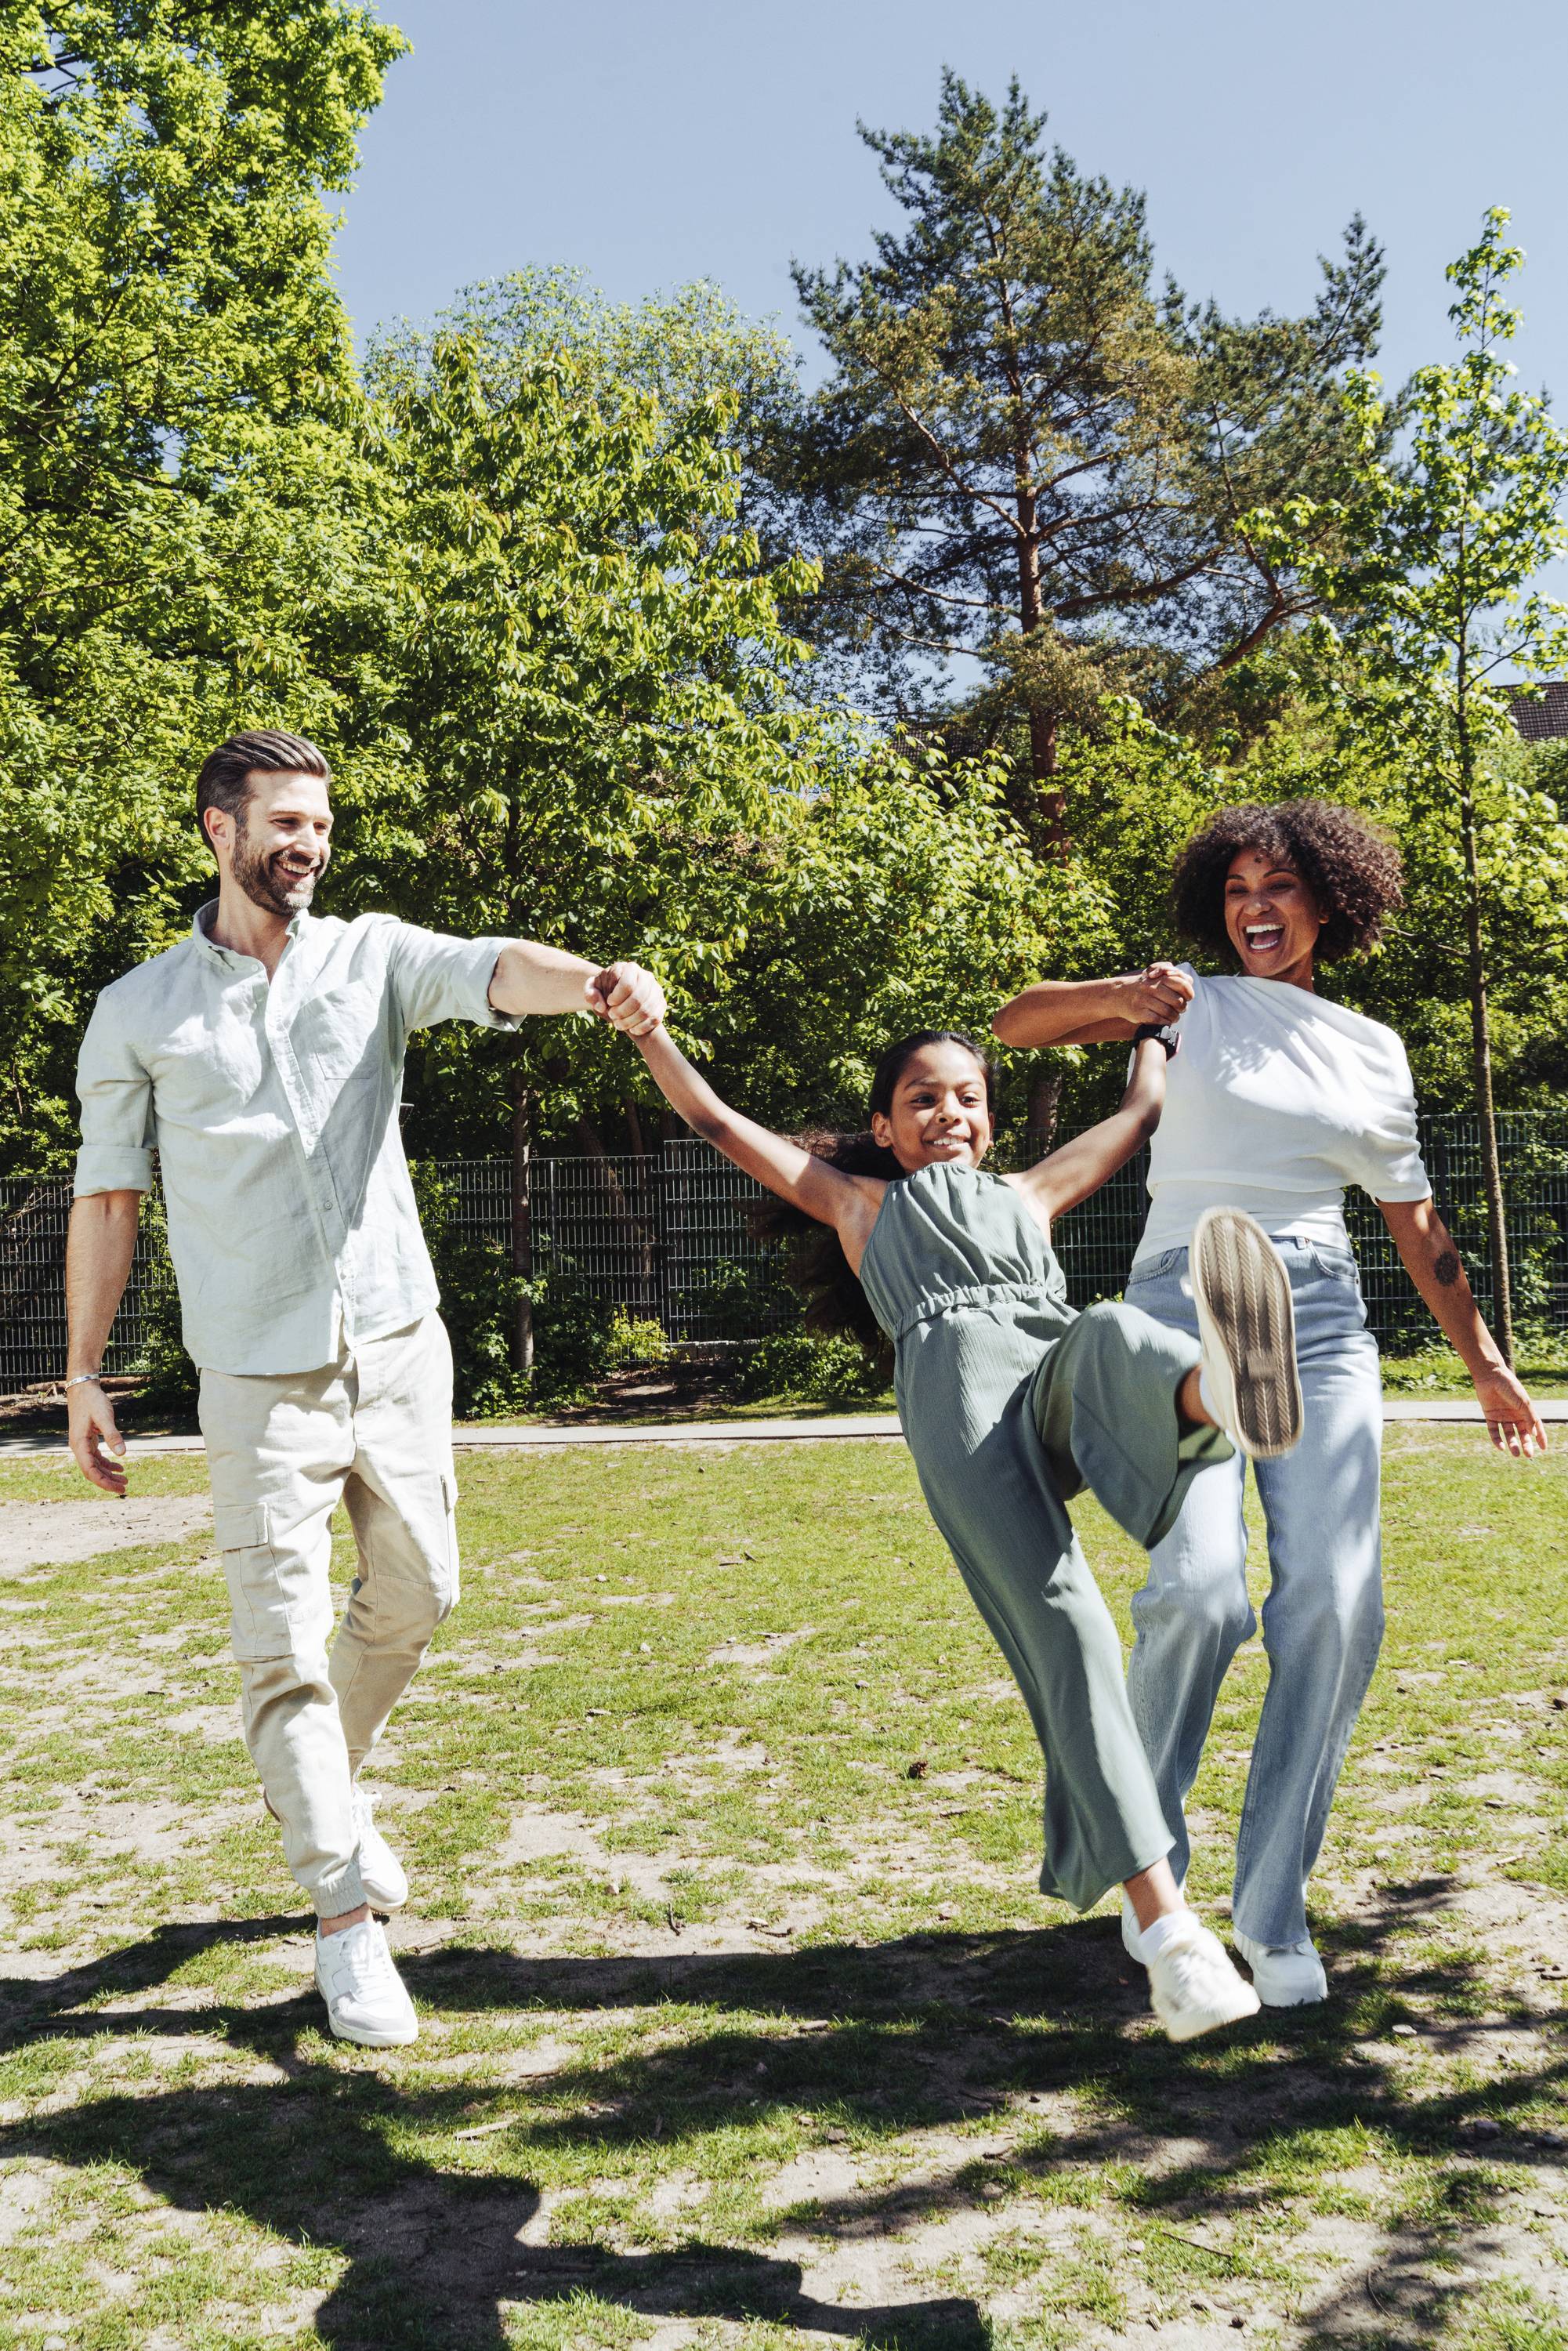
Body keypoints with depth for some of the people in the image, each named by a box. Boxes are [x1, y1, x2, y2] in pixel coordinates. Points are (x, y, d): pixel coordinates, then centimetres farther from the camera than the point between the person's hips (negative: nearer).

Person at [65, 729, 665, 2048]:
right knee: (285, 1642, -4)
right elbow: (108, 1198, 6)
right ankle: (347, 1921, 7)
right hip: (259, 1377, -2)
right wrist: (85, 1373, 4)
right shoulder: (138, 1013, 2)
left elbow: (489, 972, -18)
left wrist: (594, 982, -40)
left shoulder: (371, 956, 4)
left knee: (414, 1598, 13)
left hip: (398, 1345, 2)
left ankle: (317, 1786, 40)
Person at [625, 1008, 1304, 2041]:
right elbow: (718, 1121, 38)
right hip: (959, 1402, -2)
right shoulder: (859, 1205, 37)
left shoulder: (1027, 1195, 42)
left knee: (1113, 1332, -36)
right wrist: (649, 1028, 35)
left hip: (1065, 1389, 2)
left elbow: (1144, 1110, 49)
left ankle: (1221, 1387, -74)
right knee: (1065, 1629, -25)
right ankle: (1169, 1930, -31)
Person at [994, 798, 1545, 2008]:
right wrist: (1118, 996, -13)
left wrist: (1487, 1362, 22)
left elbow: (1420, 1227, 23)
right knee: (1200, 1592, -19)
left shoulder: (1375, 1051, 18)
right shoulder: (1198, 1004, 11)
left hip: (1321, 1317, 3)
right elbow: (1014, 1024, 5)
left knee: (1336, 1603, -11)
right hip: (1188, 1303, -3)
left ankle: (1273, 1907, 3)